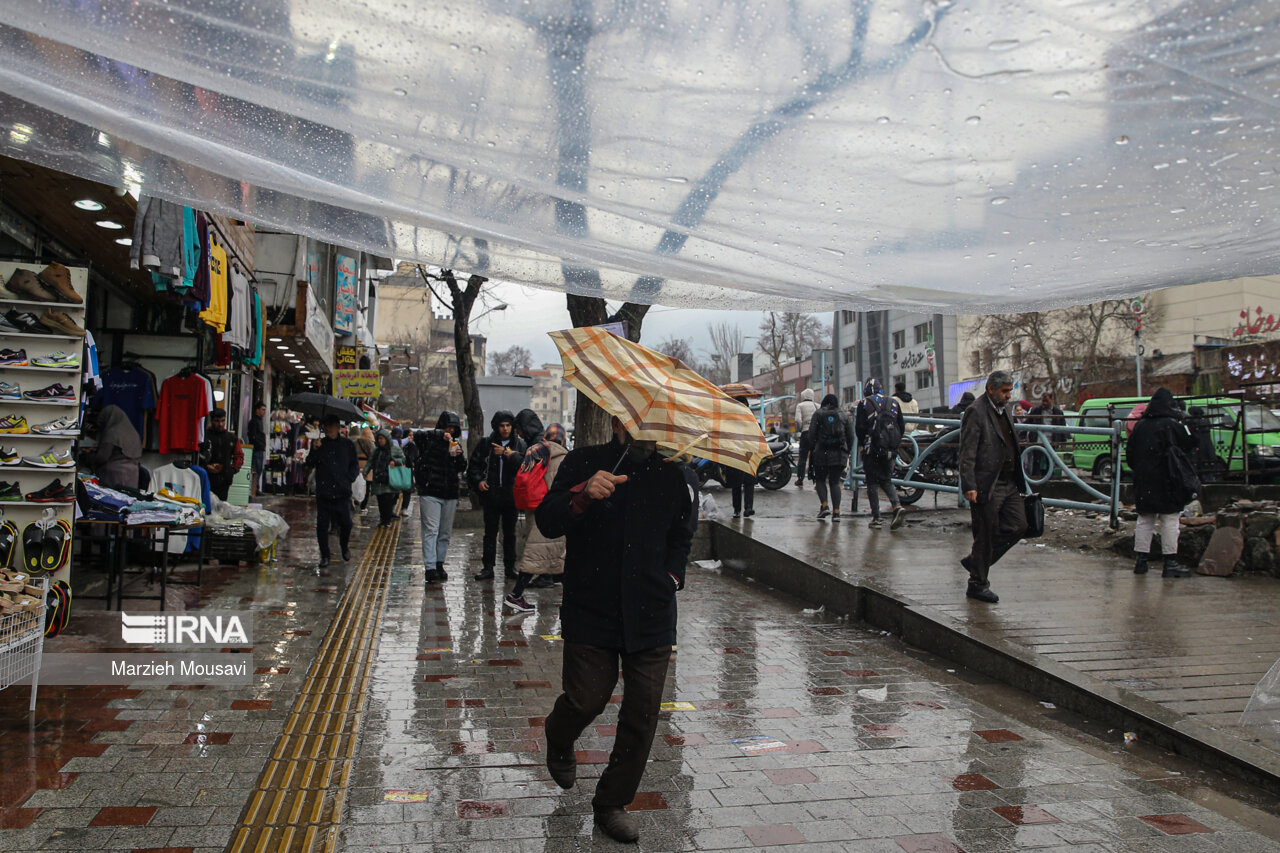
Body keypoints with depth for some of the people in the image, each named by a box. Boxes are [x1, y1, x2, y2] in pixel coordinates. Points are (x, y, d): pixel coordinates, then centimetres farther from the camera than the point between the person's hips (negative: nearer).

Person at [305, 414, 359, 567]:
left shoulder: (347, 444, 11)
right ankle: (324, 556, 11)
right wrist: (315, 450, -16)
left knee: (346, 523, -1)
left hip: (342, 493, 0)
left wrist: (350, 478, 0)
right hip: (323, 493, 0)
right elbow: (309, 465, 0)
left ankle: (345, 547, 26)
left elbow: (355, 465, 17)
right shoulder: (319, 444, 8)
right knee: (322, 525, -1)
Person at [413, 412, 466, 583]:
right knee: (431, 530, -10)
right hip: (430, 493, -5)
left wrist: (459, 456, -10)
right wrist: (440, 434, -26)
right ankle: (430, 568, -14)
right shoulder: (429, 441, 1)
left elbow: (462, 469, 10)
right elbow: (418, 435, -21)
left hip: (450, 494, 5)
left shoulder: (456, 444, 15)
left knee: (445, 532, 8)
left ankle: (439, 564, 17)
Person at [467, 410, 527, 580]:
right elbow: (474, 465, 10)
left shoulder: (520, 444, 3)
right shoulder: (486, 444, 5)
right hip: (491, 494, 0)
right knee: (490, 532, 3)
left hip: (511, 495, 0)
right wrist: (478, 480, -5)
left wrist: (506, 453, -19)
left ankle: (510, 566, 17)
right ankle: (488, 567, 7)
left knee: (510, 532, 9)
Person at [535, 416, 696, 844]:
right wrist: (582, 495, -27)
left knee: (643, 712, 3)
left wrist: (672, 575, 8)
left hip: (651, 614, 3)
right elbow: (546, 523, -9)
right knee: (586, 700, -4)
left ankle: (612, 803, 23)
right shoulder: (583, 463, -1)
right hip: (590, 611, -2)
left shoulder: (674, 475, 7)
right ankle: (558, 742, 34)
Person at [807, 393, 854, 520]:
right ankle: (836, 512, -4)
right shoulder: (844, 416, 12)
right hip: (839, 454, 2)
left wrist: (811, 450, 3)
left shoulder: (818, 414, 6)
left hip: (821, 453, -2)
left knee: (820, 480, 13)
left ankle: (824, 505, -5)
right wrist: (847, 452, 15)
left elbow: (812, 433, -2)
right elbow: (851, 436, 9)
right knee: (835, 482, 6)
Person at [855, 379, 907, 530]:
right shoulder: (893, 402, 11)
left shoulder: (864, 404, -2)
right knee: (886, 480, 16)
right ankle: (897, 506, -9)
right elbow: (902, 427, 10)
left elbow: (859, 428, -6)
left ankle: (876, 518, 2)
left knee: (872, 482, 4)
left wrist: (862, 444, 10)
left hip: (872, 449, -4)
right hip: (890, 450, 4)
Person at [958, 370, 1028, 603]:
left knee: (1018, 525, 9)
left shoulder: (1006, 409, 14)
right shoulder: (975, 412, -13)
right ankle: (978, 585, 15)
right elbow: (967, 453, -17)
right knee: (986, 536, 0)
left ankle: (975, 561, 23)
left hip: (1009, 483, 8)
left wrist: (1019, 478, 20)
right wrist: (969, 486, -22)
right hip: (986, 485, -8)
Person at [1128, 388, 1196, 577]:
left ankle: (1141, 561, 11)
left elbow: (1130, 455, 11)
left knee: (1144, 521, 11)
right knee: (1170, 522, 0)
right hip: (1166, 483, -5)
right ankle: (1170, 563, -1)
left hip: (1143, 482, 5)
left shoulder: (1140, 425, 7)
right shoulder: (1173, 425, -9)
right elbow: (1190, 447, -2)